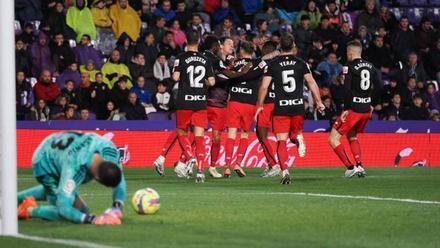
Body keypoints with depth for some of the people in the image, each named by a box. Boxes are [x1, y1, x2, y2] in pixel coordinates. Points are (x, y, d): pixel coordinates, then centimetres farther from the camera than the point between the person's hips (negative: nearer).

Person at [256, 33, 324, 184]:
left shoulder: (272, 65, -1)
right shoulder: (301, 63, 2)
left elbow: (264, 86, -3)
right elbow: (312, 83, -2)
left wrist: (260, 105, 8)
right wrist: (319, 102, 6)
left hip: (281, 108, -1)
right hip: (298, 107, 2)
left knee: (281, 142, 0)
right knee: (295, 133, 25)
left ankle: (285, 172, -15)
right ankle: (298, 138, -11)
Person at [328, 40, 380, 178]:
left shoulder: (349, 67, -11)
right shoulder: (370, 67, 9)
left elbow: (347, 90, -19)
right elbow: (378, 87, 13)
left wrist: (346, 109, -15)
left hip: (354, 109, -7)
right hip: (366, 109, 7)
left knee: (333, 139, 0)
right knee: (352, 136, 28)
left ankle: (350, 167, -7)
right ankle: (359, 166, 14)